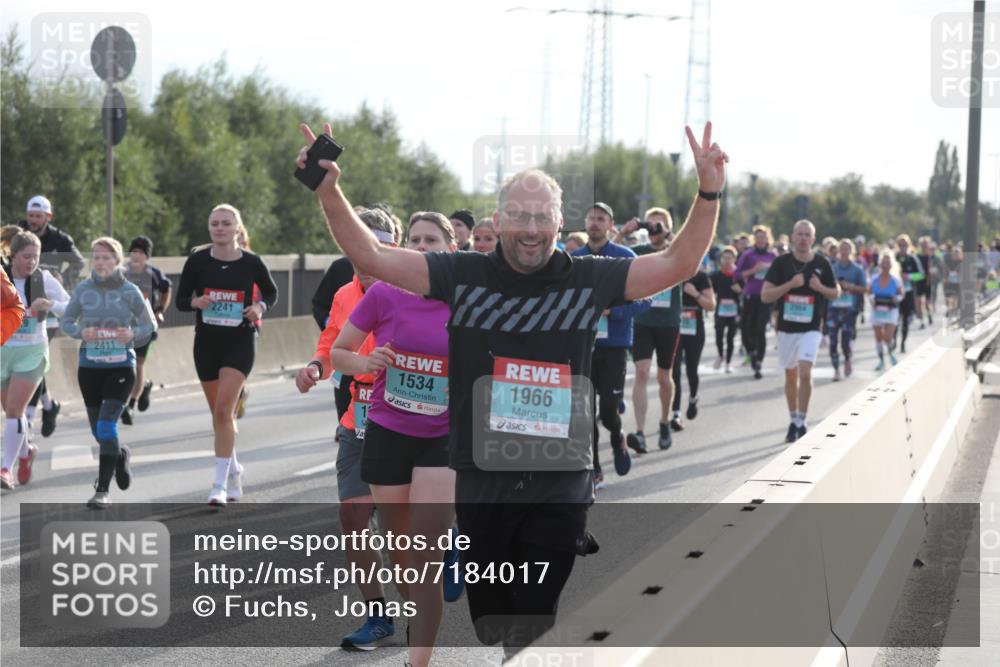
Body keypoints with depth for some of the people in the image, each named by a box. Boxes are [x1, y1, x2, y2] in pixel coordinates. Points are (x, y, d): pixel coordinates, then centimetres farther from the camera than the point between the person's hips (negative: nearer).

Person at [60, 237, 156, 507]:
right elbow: (65, 321, 9)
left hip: (121, 366, -3)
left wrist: (133, 335, -16)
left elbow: (149, 325, 4)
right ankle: (120, 455, 45)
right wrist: (80, 332, -12)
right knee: (98, 431, 11)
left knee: (106, 426, -15)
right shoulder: (83, 289, 0)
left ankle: (103, 490, -10)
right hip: (89, 366, 3)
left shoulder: (129, 291, -4)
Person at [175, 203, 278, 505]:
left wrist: (260, 306, -9)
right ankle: (233, 469, 36)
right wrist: (196, 302, -18)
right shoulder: (197, 260, -2)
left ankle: (220, 484, -14)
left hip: (240, 342, -3)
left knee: (223, 410, -16)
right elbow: (181, 300, 4)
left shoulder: (251, 262, -4)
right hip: (206, 342, 3)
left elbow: (271, 292, 12)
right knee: (219, 414, 13)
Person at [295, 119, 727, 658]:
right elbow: (371, 256, -3)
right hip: (482, 480, 0)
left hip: (560, 486, 0)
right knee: (489, 620, 10)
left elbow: (677, 265, 3)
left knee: (535, 629, 5)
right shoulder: (463, 275, -1)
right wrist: (328, 190, -15)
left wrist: (708, 195, -9)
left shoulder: (590, 280, 1)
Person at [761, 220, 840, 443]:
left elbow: (836, 293, 11)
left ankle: (801, 423, -10)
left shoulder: (822, 264, -1)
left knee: (805, 372, -17)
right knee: (791, 375, 12)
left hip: (811, 328, -2)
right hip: (786, 327, 2)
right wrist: (790, 284, -19)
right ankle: (793, 421, 25)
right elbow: (765, 295, -6)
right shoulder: (781, 263, -2)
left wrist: (820, 288, -11)